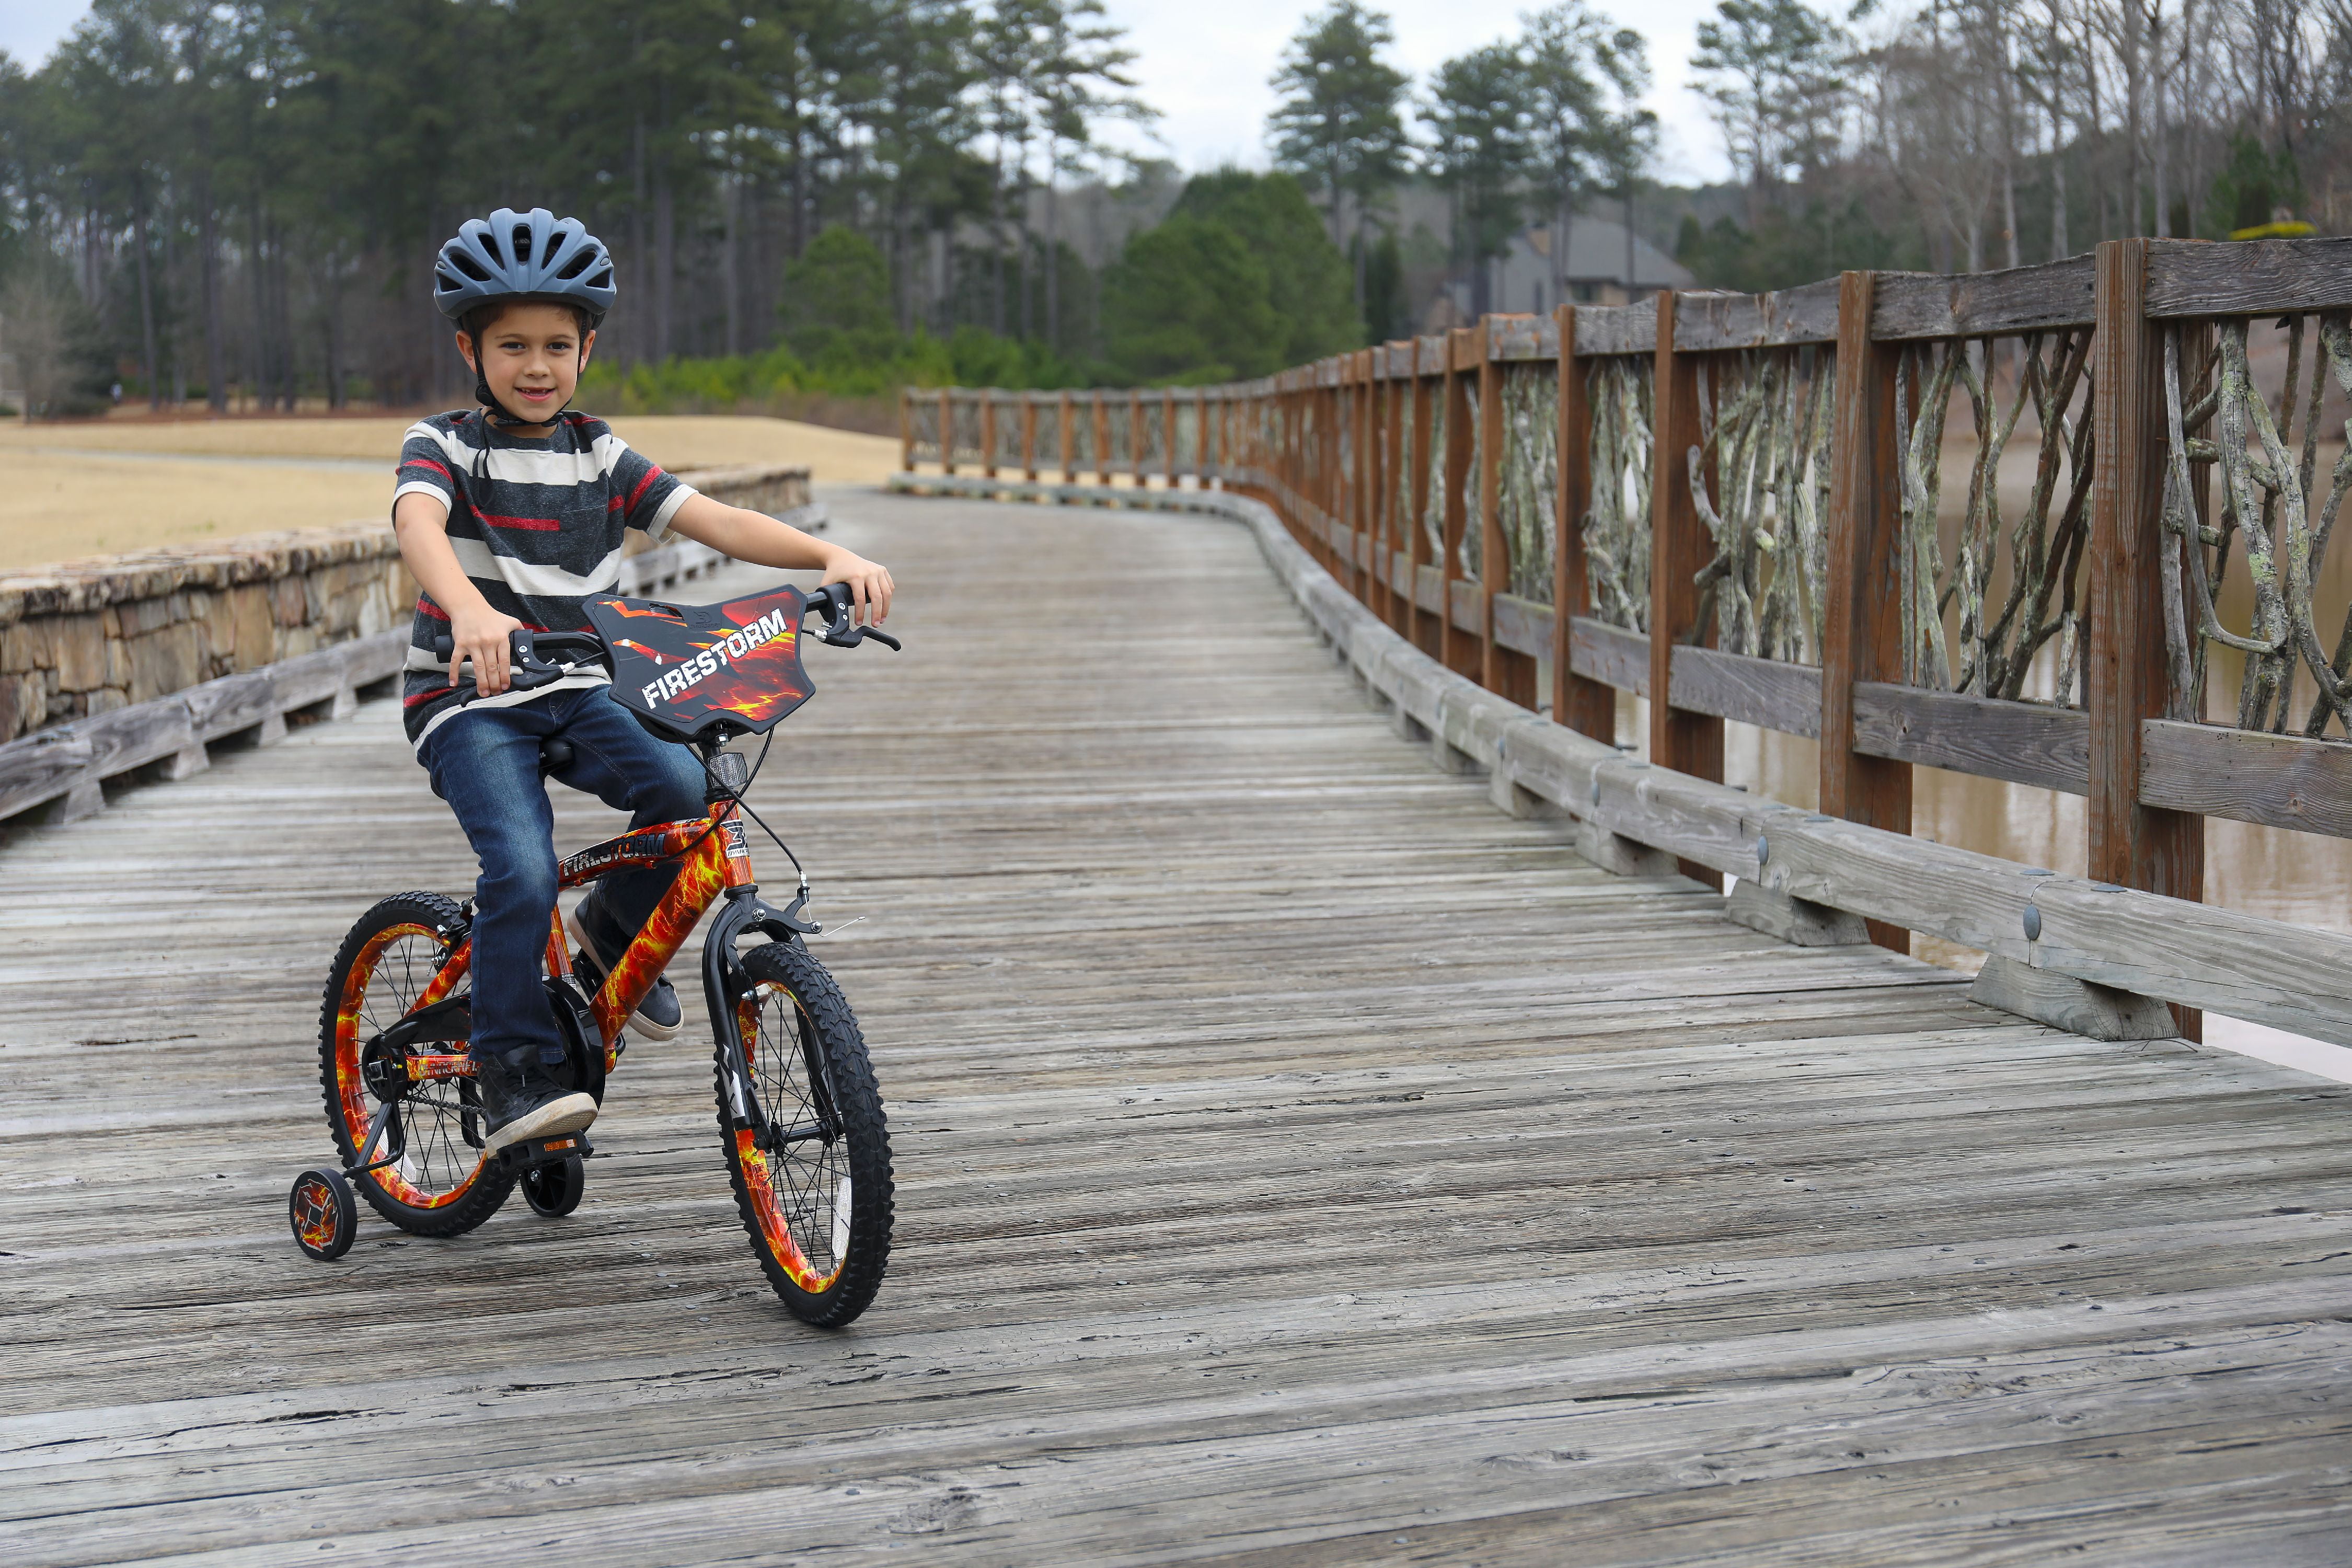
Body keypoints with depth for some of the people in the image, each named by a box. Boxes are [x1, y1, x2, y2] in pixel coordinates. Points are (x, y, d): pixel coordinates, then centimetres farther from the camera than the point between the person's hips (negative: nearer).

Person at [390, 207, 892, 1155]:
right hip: (469, 699, -4)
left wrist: (833, 558, -20)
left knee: (682, 786, -23)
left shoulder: (600, 456, 8)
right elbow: (418, 524, -29)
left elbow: (716, 521, -2)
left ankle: (613, 938, 5)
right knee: (522, 870, -26)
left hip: (578, 690, 4)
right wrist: (470, 611, -52)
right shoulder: (445, 445, -6)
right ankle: (513, 1075, -11)